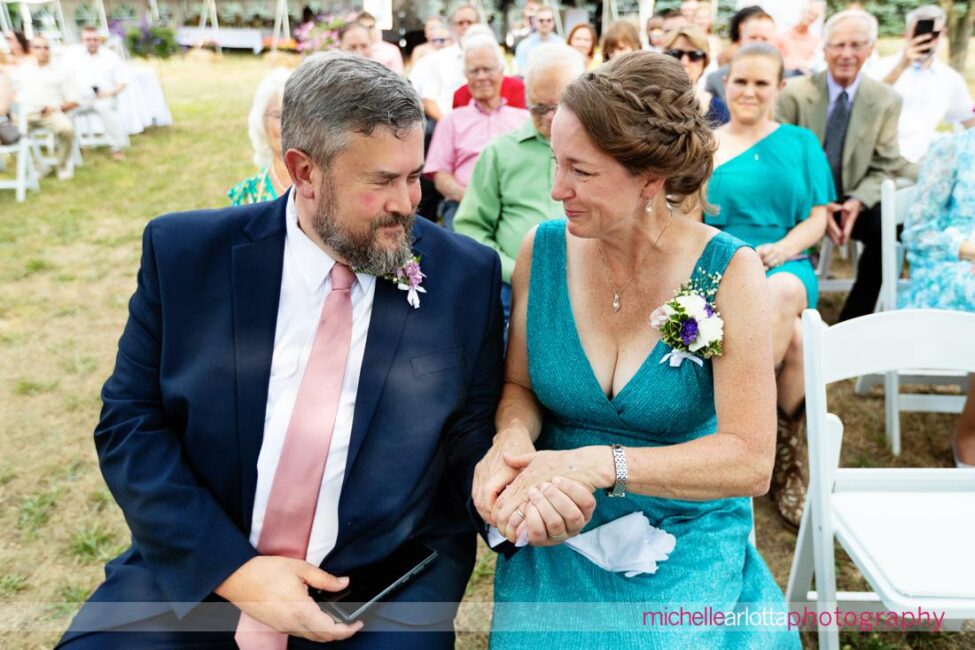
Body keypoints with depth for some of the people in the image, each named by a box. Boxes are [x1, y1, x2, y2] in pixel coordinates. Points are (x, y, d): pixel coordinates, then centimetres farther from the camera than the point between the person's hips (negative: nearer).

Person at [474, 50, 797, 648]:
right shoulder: (543, 249, -10)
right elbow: (519, 385, 1)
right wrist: (514, 438, -21)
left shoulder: (728, 271, -17)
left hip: (687, 554, -2)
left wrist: (597, 464, -30)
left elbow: (750, 461, -19)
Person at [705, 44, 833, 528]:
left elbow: (817, 217, 8)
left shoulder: (800, 142, 15)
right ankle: (787, 451, -14)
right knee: (792, 338, -31)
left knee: (782, 295, -37)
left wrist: (781, 249, -12)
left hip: (785, 264, 1)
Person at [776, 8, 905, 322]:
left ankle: (852, 322, -8)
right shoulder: (794, 93, -5)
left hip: (852, 202, 2)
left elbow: (884, 167, 2)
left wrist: (858, 202, -20)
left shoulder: (887, 100, 1)